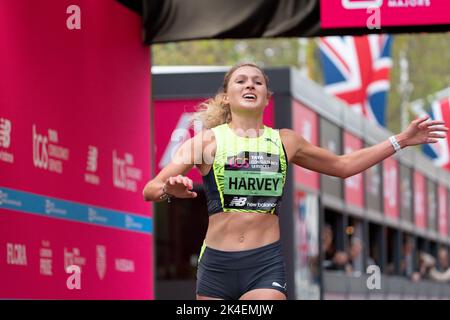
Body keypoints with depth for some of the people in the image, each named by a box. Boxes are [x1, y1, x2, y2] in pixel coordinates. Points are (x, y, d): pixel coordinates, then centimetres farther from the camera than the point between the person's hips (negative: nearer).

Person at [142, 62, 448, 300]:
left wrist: (401, 140, 23)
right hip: (217, 264, -1)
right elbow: (150, 190, -4)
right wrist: (170, 189, -28)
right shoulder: (208, 141, 2)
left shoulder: (284, 141, 11)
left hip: (266, 264, 1)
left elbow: (342, 165, 25)